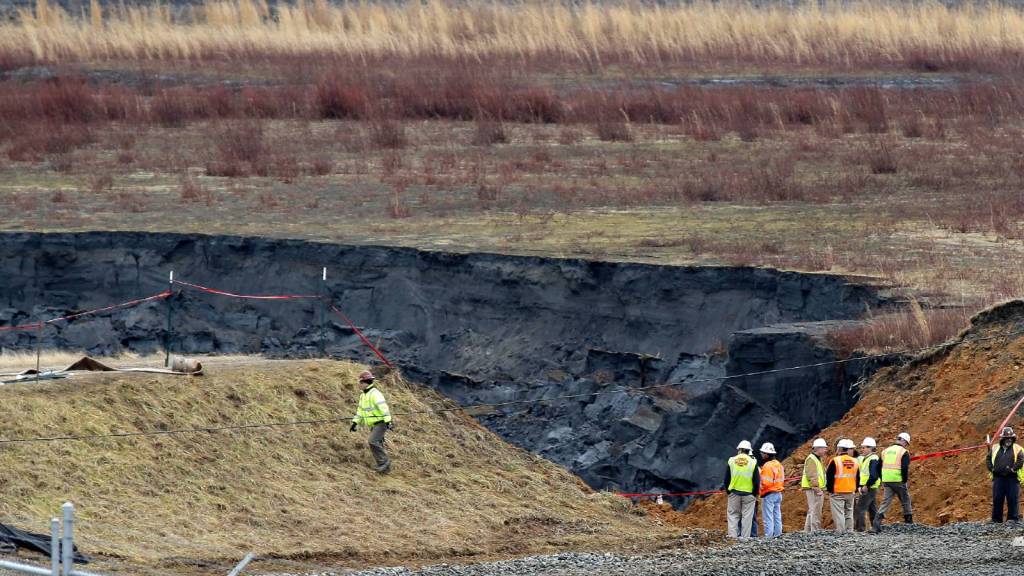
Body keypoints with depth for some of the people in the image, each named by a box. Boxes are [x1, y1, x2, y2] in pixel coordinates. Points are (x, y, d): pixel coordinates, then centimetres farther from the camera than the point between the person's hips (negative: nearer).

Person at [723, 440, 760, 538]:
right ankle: (745, 535, -1)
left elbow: (726, 479, 6)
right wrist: (755, 493, 9)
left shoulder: (731, 461, 1)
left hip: (734, 493, 1)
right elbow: (757, 480, -2)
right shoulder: (753, 462, -4)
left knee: (733, 514, 7)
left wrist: (727, 491, 18)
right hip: (748, 493, -1)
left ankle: (733, 535, -1)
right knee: (747, 515, 3)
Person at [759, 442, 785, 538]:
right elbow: (782, 480, 15)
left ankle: (768, 536, -8)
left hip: (769, 494, -9)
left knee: (768, 517, -6)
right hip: (778, 493, 9)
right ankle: (777, 534, 14)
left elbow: (766, 483, -22)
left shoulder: (767, 466, -17)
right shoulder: (778, 464, 11)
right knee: (777, 516, 12)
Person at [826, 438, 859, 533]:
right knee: (849, 513, 13)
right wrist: (855, 490, 23)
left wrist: (829, 489, 0)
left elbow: (829, 476, -10)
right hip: (850, 493, 5)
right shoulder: (854, 462, 7)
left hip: (837, 493, -5)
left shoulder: (835, 461, -12)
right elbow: (857, 478, 14)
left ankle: (840, 532, -9)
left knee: (839, 514, -4)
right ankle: (849, 531, 14)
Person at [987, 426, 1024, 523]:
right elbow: (988, 459, 15)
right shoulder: (995, 449, 13)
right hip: (998, 478, 3)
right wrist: (992, 468, 1)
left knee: (1013, 499, -4)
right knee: (997, 499, 4)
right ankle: (996, 519, 11)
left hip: (1012, 478, -3)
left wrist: (1013, 469, -16)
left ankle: (1013, 518, 1)